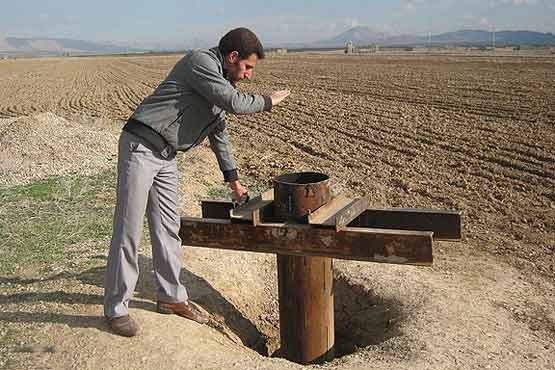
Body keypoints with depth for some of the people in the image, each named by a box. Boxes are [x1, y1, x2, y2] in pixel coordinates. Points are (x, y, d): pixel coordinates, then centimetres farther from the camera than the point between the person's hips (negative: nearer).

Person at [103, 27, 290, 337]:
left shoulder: (223, 80, 15)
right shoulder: (201, 61, -13)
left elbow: (220, 131, 23)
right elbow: (234, 103, -23)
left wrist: (233, 178, 24)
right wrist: (268, 102, -4)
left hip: (166, 157, 9)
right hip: (140, 148, -9)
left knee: (168, 228, 12)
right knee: (129, 231, -4)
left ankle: (171, 297, 25)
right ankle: (116, 308, 7)